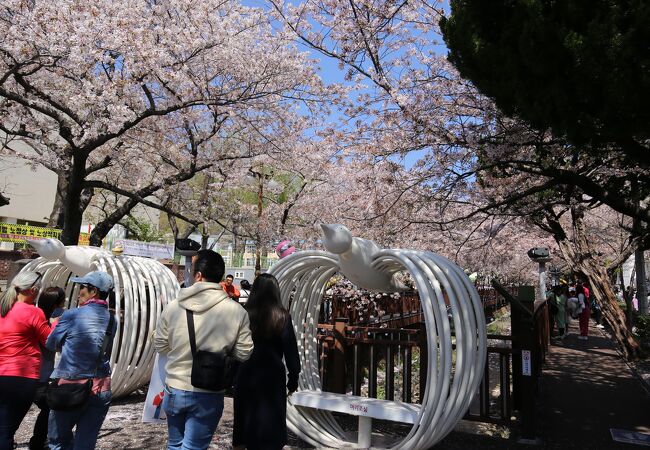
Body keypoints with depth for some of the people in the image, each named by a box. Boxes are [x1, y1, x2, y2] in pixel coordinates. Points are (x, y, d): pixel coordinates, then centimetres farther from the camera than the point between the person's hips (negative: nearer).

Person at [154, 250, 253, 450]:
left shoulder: (173, 307, -9)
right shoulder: (237, 312, -14)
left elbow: (160, 346, 4)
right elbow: (243, 355, -7)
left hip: (175, 390, 3)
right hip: (209, 395, -3)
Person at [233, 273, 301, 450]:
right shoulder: (282, 318, -11)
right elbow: (291, 351, -9)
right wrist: (293, 378, 3)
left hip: (246, 375, 2)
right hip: (272, 376, -2)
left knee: (245, 417, 19)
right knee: (271, 420, 10)